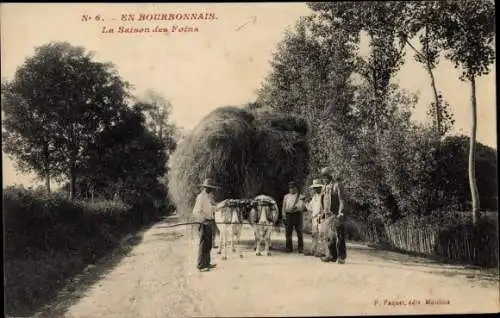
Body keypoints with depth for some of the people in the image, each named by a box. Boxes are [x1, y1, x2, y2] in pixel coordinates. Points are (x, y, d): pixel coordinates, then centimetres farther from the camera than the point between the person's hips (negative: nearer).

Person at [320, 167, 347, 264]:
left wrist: (340, 213, -20)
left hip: (336, 215, -7)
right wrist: (323, 213, 16)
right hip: (327, 215, 7)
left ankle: (341, 257, 3)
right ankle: (331, 256, 8)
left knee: (339, 237, -3)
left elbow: (341, 200, -12)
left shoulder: (337, 185, -7)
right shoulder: (325, 187, 15)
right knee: (328, 236, 4)